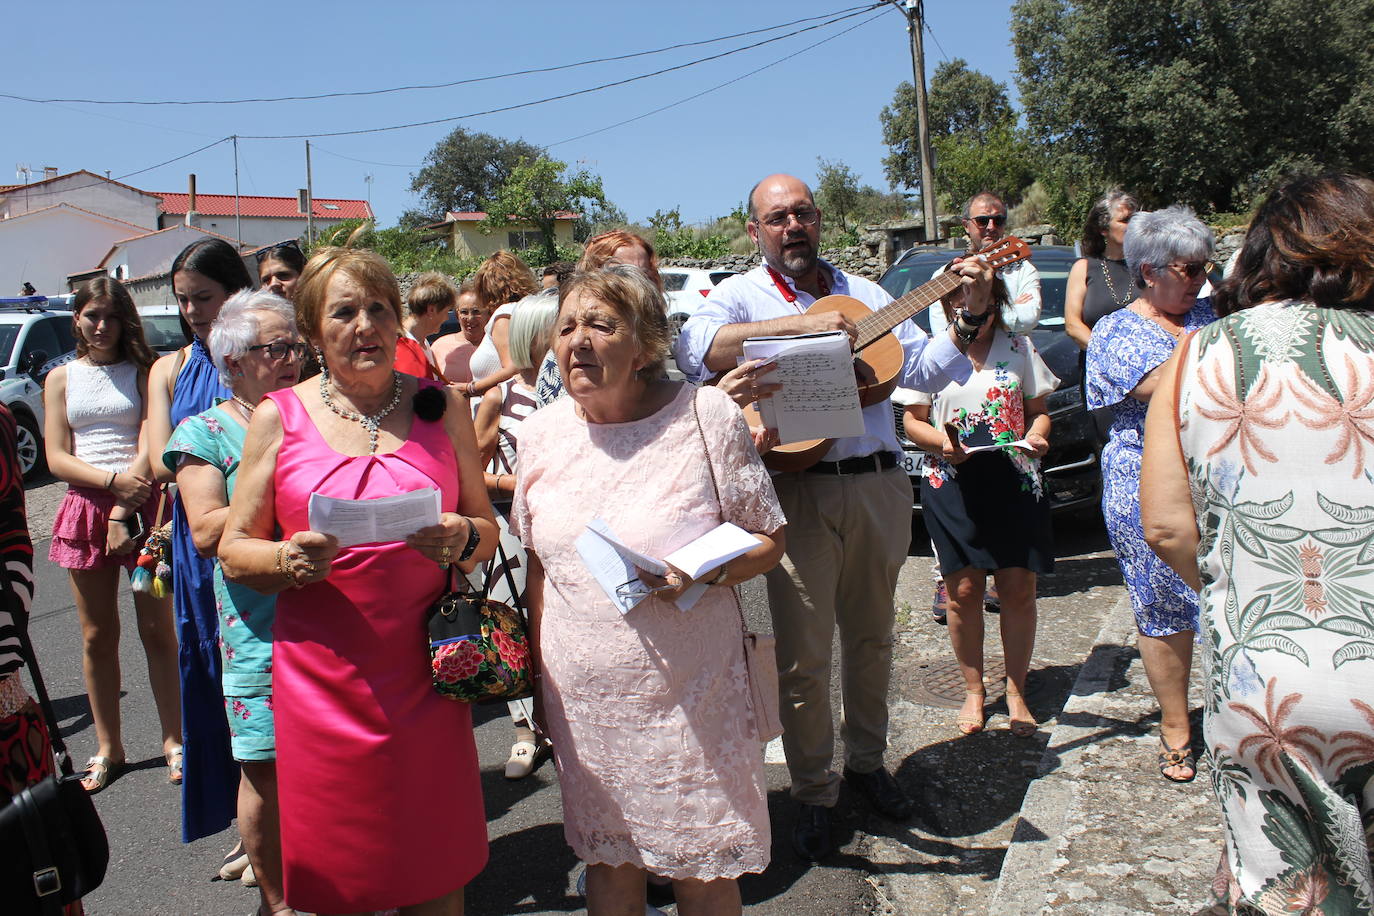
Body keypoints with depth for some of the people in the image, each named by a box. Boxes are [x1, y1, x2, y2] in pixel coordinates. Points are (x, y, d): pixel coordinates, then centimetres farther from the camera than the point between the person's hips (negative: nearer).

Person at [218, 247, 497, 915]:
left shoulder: (441, 406, 6)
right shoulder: (279, 417, 3)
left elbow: (487, 527, 10)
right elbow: (234, 550, 5)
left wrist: (462, 539, -12)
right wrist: (288, 560, -16)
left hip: (425, 673, 1)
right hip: (323, 678, 0)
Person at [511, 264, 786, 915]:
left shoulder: (706, 416, -9)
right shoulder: (541, 432, 2)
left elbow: (768, 540, -4)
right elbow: (540, 563, 12)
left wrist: (703, 572, -23)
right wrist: (539, 673, 13)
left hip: (688, 692, -3)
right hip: (581, 699, 3)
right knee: (608, 861, 17)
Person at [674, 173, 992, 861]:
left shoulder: (863, 294, 15)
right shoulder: (740, 296, 1)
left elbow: (926, 371, 11)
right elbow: (696, 347, -22)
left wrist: (971, 316, -3)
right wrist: (800, 323, -25)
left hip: (880, 487, 4)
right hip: (799, 489, -4)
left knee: (871, 637, 17)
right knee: (803, 656, 1)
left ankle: (867, 762, 36)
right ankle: (814, 793, 20)